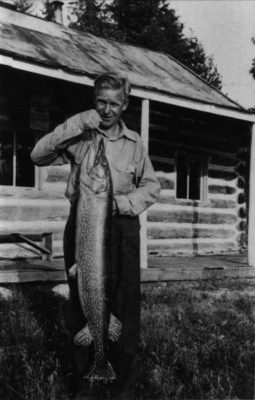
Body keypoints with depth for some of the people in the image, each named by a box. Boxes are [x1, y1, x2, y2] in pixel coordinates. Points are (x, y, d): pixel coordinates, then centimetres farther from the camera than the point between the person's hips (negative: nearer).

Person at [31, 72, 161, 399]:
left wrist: (123, 202, -8)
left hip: (121, 227, 0)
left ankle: (123, 371, 13)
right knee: (81, 300, 6)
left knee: (124, 301, -2)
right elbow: (38, 156, -7)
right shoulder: (79, 136, 3)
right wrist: (75, 125, -16)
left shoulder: (133, 142, 7)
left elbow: (152, 186, 10)